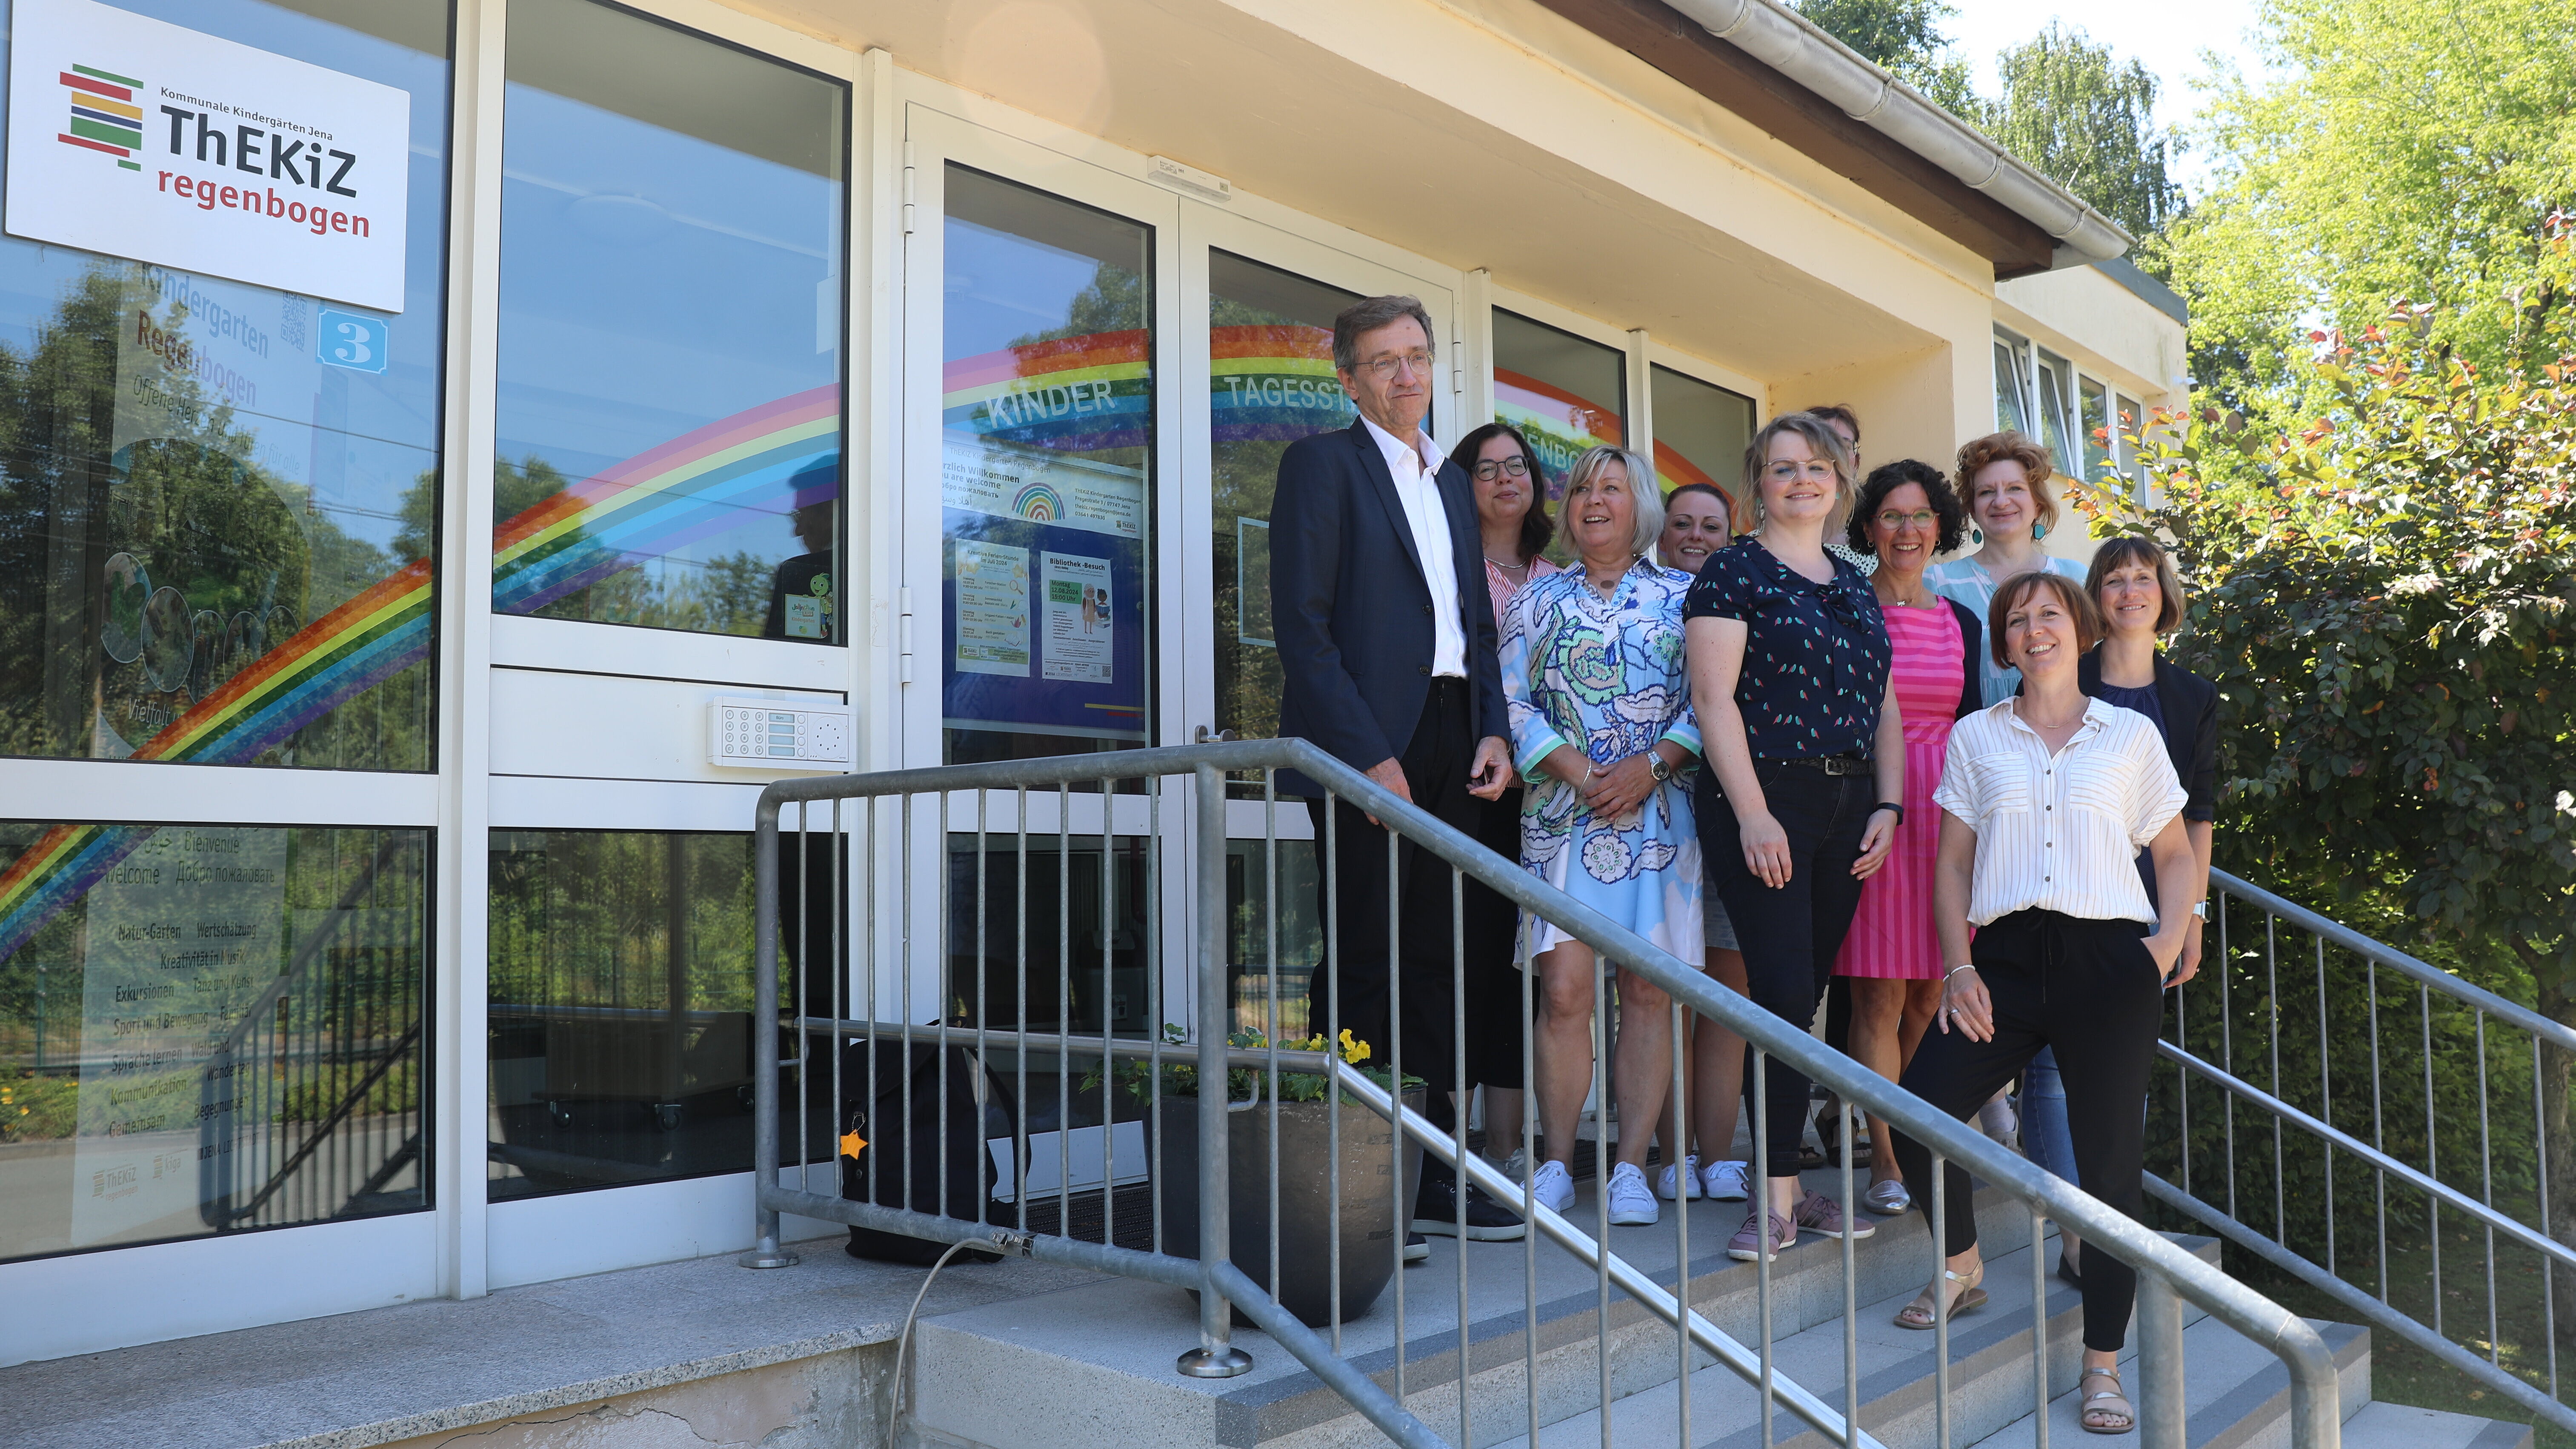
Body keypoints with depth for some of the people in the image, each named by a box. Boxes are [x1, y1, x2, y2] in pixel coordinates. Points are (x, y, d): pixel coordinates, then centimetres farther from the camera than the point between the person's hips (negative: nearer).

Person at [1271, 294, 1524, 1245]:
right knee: (1362, 971, -5)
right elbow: (1301, 625, -9)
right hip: (1367, 745, -7)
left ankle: (1429, 1179, 18)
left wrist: (1494, 731, 4)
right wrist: (1368, 757, -16)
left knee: (1434, 965, 10)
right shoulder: (1323, 463, 0)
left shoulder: (1452, 482, 21)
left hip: (1449, 744, 7)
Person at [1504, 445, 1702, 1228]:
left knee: (1649, 990, -1)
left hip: (1662, 809, 0)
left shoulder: (1685, 596, 11)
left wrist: (1650, 766, -11)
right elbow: (1514, 702, 4)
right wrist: (1583, 775, -9)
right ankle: (1557, 1163, 2)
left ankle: (1632, 1165, 5)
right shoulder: (1536, 602, 13)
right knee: (1564, 989, -6)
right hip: (1565, 813, 0)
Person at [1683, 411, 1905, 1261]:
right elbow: (1714, 697, -10)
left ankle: (1786, 1180, 14)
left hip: (1849, 807, 6)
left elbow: (1884, 704, 19)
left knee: (1808, 994, 8)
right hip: (1764, 801, -6)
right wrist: (1752, 814, -16)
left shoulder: (1855, 584, 18)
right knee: (1784, 992, -11)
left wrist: (1887, 805, 6)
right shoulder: (1735, 571, -2)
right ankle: (1777, 1199, -5)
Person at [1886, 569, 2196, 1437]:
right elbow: (1952, 863, 10)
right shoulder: (1975, 737, 13)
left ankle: (2103, 1366, 10)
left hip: (2108, 959, -1)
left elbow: (2175, 852, 17)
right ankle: (1961, 1265, 18)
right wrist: (1958, 967, -2)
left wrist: (2172, 936, -1)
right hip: (2005, 957, 1)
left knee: (2110, 1161, -2)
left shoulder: (2132, 735, 12)